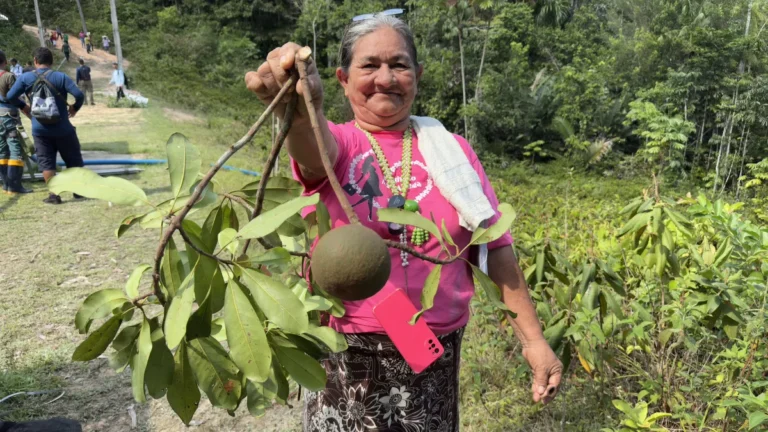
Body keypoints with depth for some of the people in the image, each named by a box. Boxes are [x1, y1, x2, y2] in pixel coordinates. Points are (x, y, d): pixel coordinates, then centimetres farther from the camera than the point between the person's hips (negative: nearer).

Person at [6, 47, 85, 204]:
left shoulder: (25, 78, -1)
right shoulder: (61, 76, -7)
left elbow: (9, 97, 2)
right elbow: (79, 95, -16)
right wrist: (74, 108, 3)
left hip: (40, 129, 1)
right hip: (62, 127, -1)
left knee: (46, 162, 7)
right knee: (73, 160, 12)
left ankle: (54, 194, 3)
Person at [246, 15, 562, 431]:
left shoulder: (451, 148, 1)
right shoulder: (335, 143, -4)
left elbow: (495, 247, 2)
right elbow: (314, 147, -29)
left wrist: (533, 339, 0)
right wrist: (299, 109, -51)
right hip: (346, 359, -1)